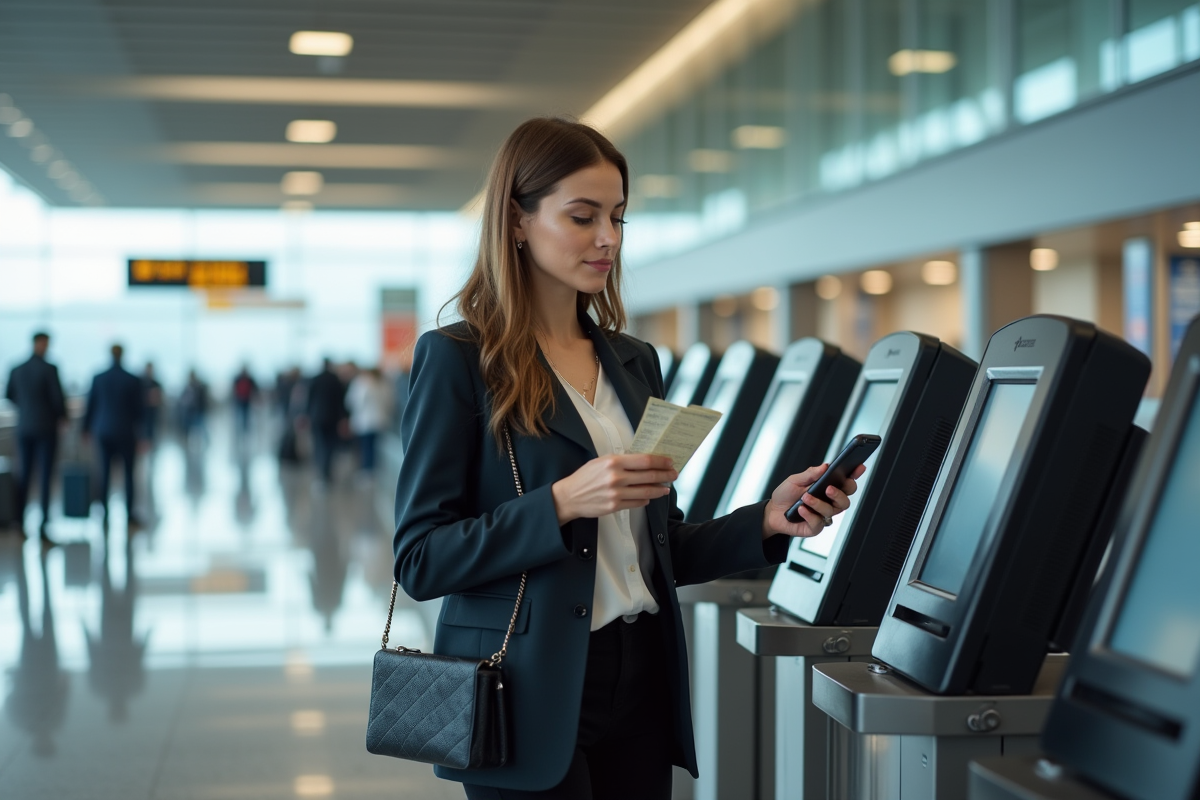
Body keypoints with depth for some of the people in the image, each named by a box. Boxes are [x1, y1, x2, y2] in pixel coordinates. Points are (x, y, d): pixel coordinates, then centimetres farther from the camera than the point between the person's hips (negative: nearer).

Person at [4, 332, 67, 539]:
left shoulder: (16, 370, 2)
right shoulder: (50, 369, -14)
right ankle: (43, 524, -8)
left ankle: (19, 519, 15)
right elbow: (58, 397, -14)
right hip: (46, 428, -4)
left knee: (25, 473, 15)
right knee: (46, 476, -2)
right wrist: (61, 416, 7)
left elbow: (9, 395, 15)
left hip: (24, 428, 4)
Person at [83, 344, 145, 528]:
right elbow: (140, 409, -5)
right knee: (128, 473, 6)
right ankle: (129, 514, 2)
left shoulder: (98, 379, -3)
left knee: (105, 473, 10)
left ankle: (105, 513, 9)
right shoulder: (133, 380, -9)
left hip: (104, 432, 2)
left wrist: (87, 428, 17)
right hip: (126, 433, -2)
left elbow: (90, 405, 2)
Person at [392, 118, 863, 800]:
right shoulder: (459, 359, -6)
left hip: (641, 684, 6)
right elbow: (420, 561, -11)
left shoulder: (636, 362, 12)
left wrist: (766, 522, -1)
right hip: (533, 694, -5)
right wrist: (564, 502, -22)